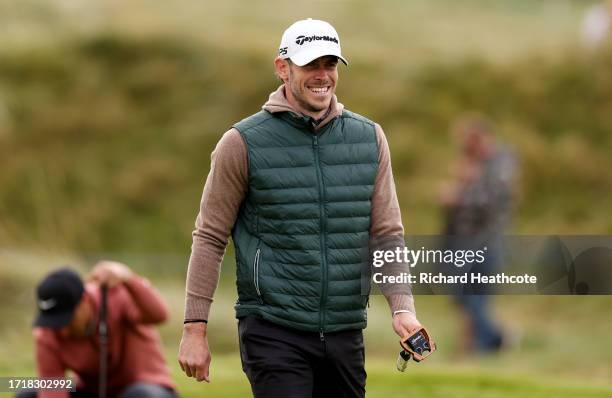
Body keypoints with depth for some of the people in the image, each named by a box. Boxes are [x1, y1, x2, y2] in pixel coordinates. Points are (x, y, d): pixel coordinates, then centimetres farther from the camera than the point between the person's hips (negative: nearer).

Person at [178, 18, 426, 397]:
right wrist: (195, 329, -4)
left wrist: (403, 308, -5)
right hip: (274, 333, -4)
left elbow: (387, 233, 10)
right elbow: (211, 238, 0)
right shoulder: (243, 143, -3)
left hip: (346, 333, 5)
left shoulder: (370, 138, 8)